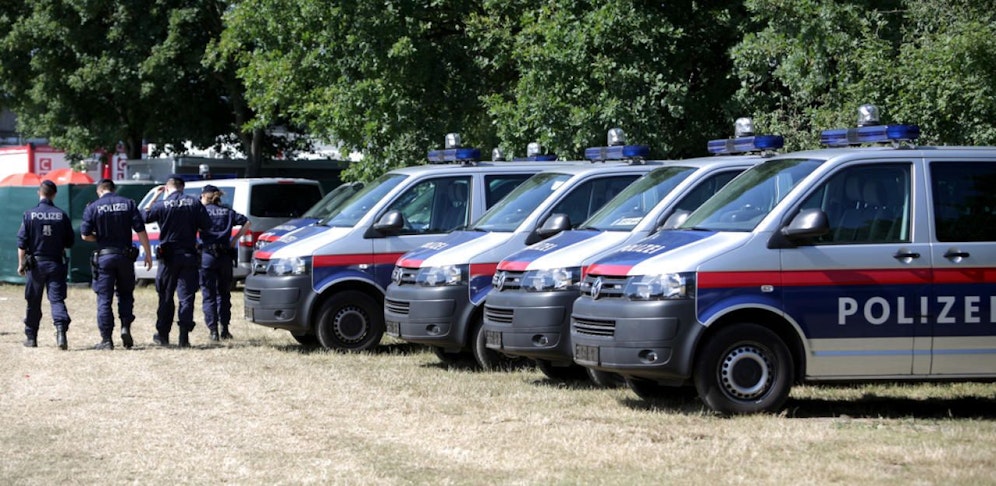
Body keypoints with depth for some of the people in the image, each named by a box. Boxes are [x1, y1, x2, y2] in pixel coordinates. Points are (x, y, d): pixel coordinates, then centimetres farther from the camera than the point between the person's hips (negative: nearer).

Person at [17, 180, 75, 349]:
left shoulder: (30, 214, -5)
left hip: (35, 264, 0)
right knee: (57, 299, -1)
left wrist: (21, 264, 3)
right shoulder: (62, 215, -2)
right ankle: (61, 330, -23)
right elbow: (70, 242, 4)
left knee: (33, 303, 10)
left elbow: (22, 243, -5)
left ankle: (31, 337, 19)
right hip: (56, 264, 0)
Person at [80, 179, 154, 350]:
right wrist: (148, 254, 1)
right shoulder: (128, 204, 2)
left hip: (104, 256, -2)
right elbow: (141, 231, -2)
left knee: (104, 298, 2)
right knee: (126, 294, 18)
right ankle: (126, 326, -1)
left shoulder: (93, 208, -2)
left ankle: (106, 340, 0)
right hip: (125, 255, 2)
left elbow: (85, 235, -6)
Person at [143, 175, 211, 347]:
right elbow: (206, 226, -2)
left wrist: (155, 197, 10)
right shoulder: (195, 203, -2)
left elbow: (145, 216, 6)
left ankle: (162, 335, 17)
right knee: (186, 297, 1)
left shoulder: (162, 205, -8)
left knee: (165, 297, 11)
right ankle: (184, 337, -7)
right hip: (189, 255, 1)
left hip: (168, 256, -1)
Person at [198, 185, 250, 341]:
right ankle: (225, 330, 13)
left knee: (208, 295, 2)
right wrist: (235, 238, 8)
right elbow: (247, 222, 6)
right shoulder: (228, 212, 11)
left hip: (207, 256, -3)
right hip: (225, 256, 4)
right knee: (224, 294, 15)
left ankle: (213, 331, -5)